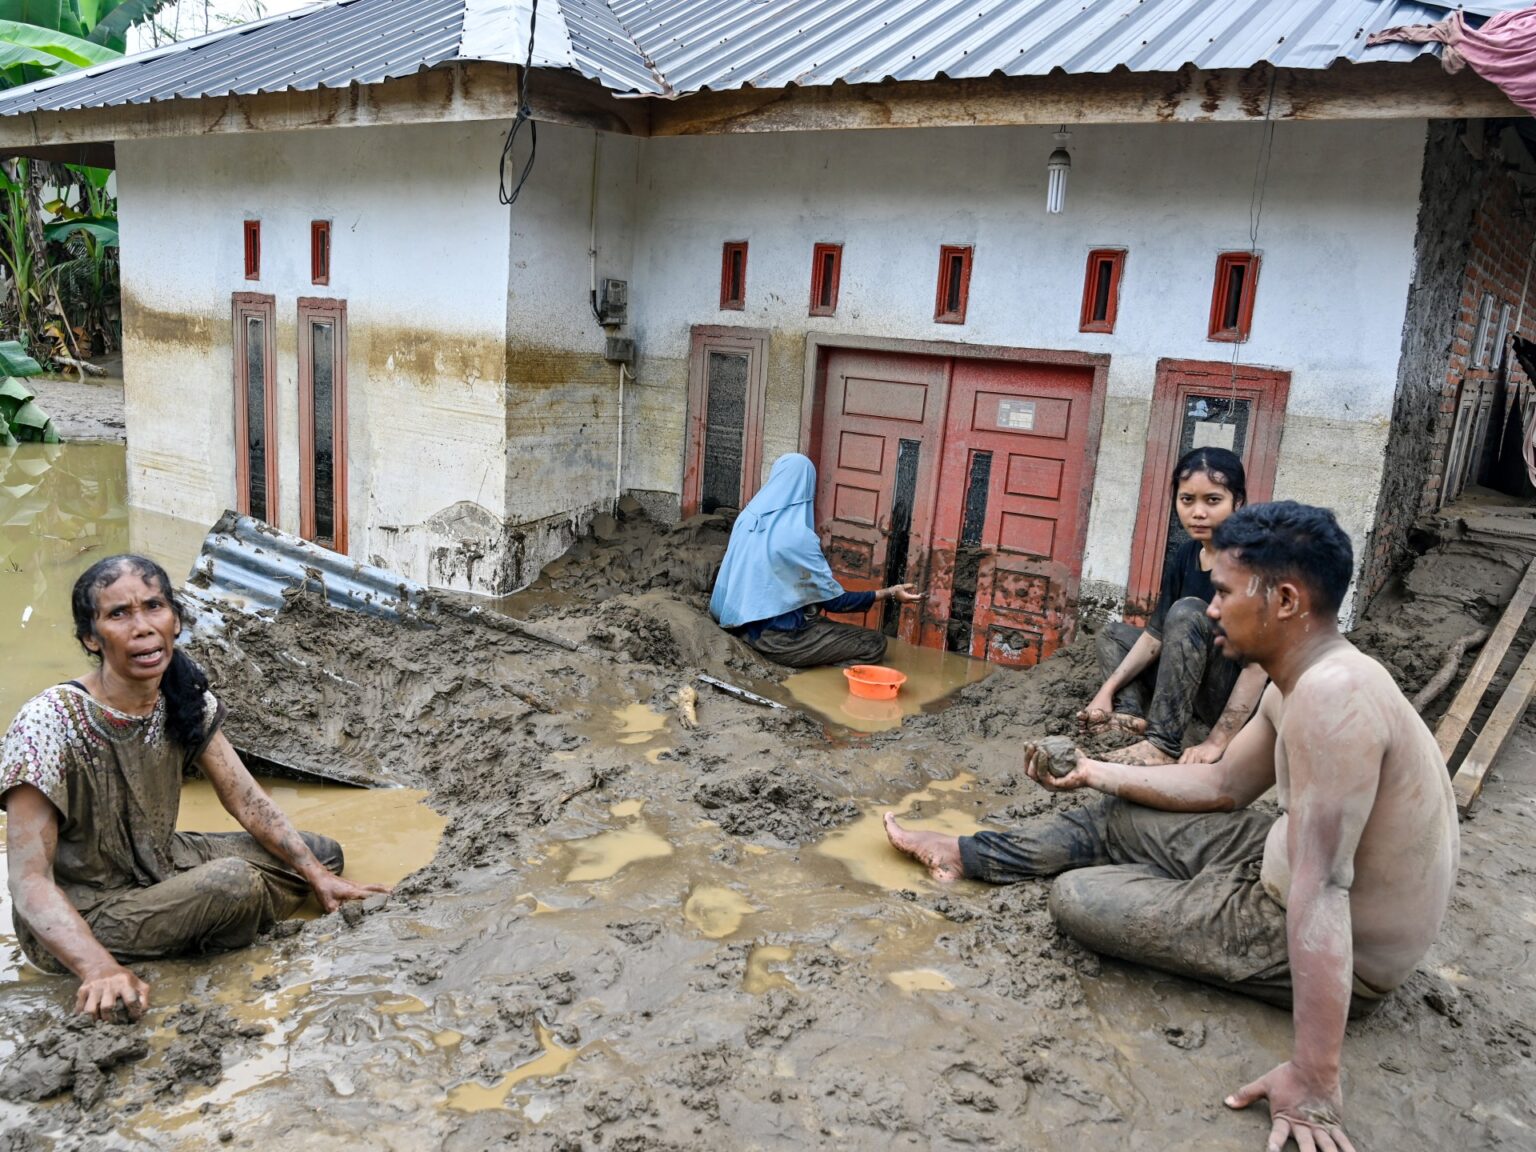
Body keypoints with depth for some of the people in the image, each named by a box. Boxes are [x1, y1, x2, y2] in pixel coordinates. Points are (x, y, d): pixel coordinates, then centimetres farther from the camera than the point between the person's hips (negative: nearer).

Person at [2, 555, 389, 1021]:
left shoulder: (185, 699, -8)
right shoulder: (49, 725, -27)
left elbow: (248, 801, -3)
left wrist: (319, 877, -11)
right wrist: (101, 969, -44)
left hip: (159, 867, 7)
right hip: (79, 918, -6)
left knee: (323, 853, 1)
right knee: (233, 881, -32)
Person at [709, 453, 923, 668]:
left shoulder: (747, 517, 0)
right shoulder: (797, 536, -22)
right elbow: (834, 601, -16)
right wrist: (888, 594, -11)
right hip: (779, 638, -8)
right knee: (875, 643, -4)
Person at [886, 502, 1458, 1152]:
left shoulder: (1330, 695, -32)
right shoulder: (1305, 681, 0)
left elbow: (1320, 889, -36)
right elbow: (1224, 786, 14)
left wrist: (1313, 1079, -36)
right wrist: (1096, 773, 14)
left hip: (1338, 950, -9)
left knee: (1078, 897, -8)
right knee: (1113, 821, 13)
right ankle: (968, 855, 27)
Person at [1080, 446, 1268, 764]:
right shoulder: (1184, 556, 2)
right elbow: (1156, 634, 4)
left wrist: (1217, 742, -30)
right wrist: (1108, 690, -7)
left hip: (1244, 700, -8)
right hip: (1201, 688, 8)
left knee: (1187, 612, -29)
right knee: (1112, 633, 13)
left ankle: (1165, 744, -28)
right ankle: (1131, 712, -15)